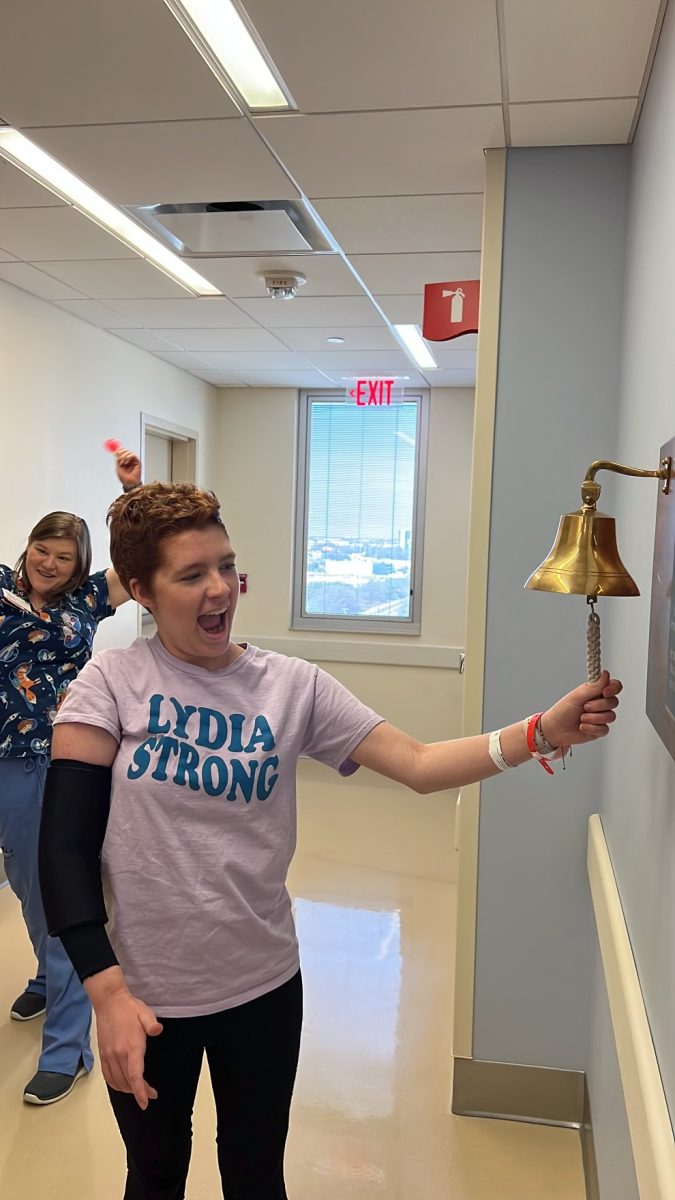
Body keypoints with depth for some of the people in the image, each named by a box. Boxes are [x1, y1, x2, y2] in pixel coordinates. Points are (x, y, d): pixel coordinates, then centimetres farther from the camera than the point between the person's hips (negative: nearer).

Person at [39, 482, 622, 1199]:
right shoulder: (113, 683, -13)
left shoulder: (291, 687, -8)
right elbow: (65, 848, -14)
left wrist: (544, 731, -26)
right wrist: (106, 992, -20)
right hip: (144, 996, -1)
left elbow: (418, 766, -14)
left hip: (265, 986, 1)